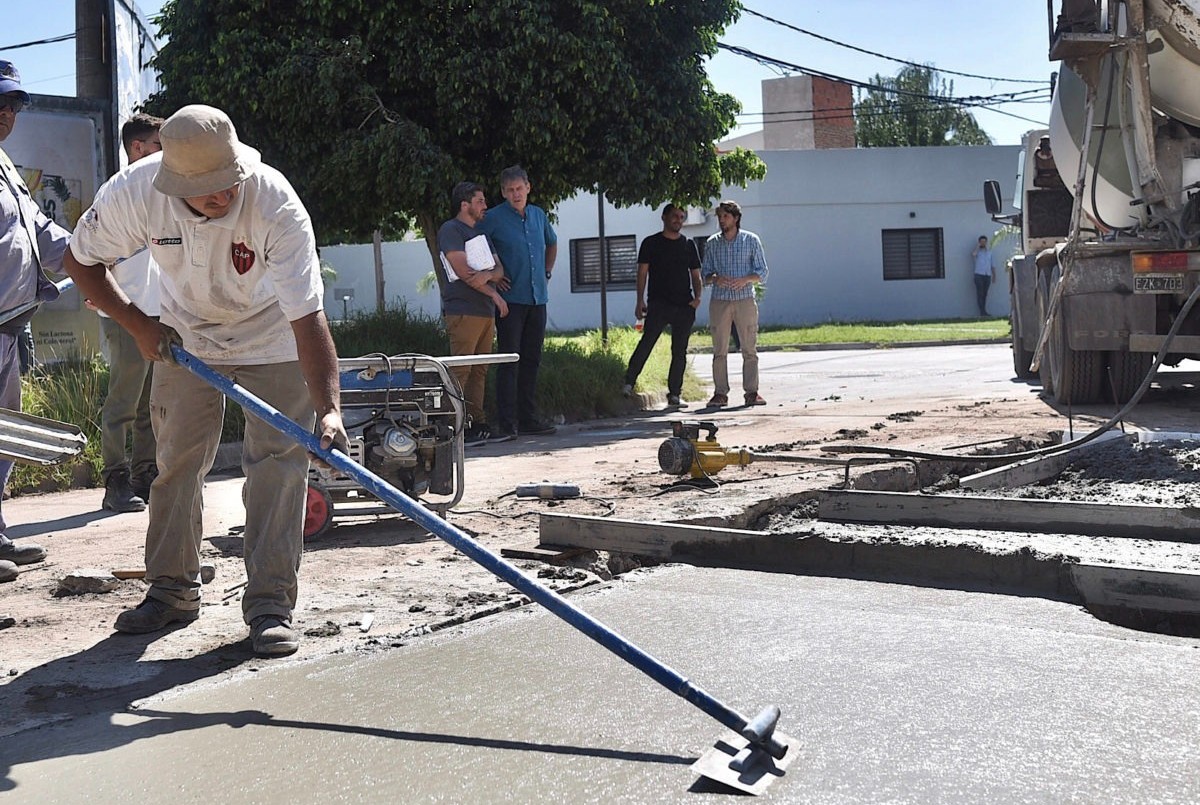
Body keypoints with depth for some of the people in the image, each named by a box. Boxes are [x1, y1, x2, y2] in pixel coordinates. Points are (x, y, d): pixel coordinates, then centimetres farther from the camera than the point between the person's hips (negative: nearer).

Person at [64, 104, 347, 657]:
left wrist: (328, 407, -47)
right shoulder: (134, 192, -27)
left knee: (279, 462, -11)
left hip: (272, 338, -3)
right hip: (184, 337, 3)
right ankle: (172, 591, 23)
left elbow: (308, 319, -39)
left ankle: (270, 605, -5)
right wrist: (139, 325, -14)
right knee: (176, 462, 7)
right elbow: (82, 262, -7)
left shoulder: (277, 205, -36)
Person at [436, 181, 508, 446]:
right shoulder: (451, 230, -4)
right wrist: (495, 295, -8)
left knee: (480, 371, 8)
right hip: (463, 312, -9)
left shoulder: (482, 233, 23)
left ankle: (477, 423, 11)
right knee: (460, 371, -12)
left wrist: (487, 275, -10)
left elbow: (500, 269, 14)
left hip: (486, 312, 9)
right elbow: (463, 272, -13)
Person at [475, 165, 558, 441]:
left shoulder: (539, 215, 11)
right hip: (510, 299, -6)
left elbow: (551, 244, 29)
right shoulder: (493, 218, -6)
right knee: (508, 361, -8)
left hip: (537, 298, 6)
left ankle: (528, 420, 16)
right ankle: (506, 423, -8)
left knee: (531, 360, 9)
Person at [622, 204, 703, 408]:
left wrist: (697, 296, -2)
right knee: (646, 343, -14)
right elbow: (642, 273, 4)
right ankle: (628, 383, -8)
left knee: (680, 351, 4)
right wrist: (640, 301, -7)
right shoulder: (651, 243, 7)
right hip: (658, 304, -3)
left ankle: (674, 394, 10)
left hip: (684, 306, 3)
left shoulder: (688, 245, 15)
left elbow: (696, 275, 16)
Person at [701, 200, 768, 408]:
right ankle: (720, 393, 3)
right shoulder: (712, 243, 9)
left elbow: (762, 272, 3)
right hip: (719, 302, 1)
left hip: (745, 300, -1)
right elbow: (705, 273, 11)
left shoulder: (751, 240, 4)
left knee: (749, 349, -1)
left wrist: (745, 280, -16)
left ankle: (751, 392, 3)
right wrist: (715, 278, -12)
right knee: (719, 350, -1)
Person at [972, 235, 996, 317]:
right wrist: (977, 246, -8)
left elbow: (992, 264, 20)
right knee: (980, 293, -8)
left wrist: (994, 274, 13)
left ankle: (983, 311, 10)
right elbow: (973, 254, -22)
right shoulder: (977, 251, 4)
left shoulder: (989, 252, 18)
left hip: (988, 275, 4)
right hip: (979, 274, -4)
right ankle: (982, 311, -9)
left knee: (985, 294, 6)